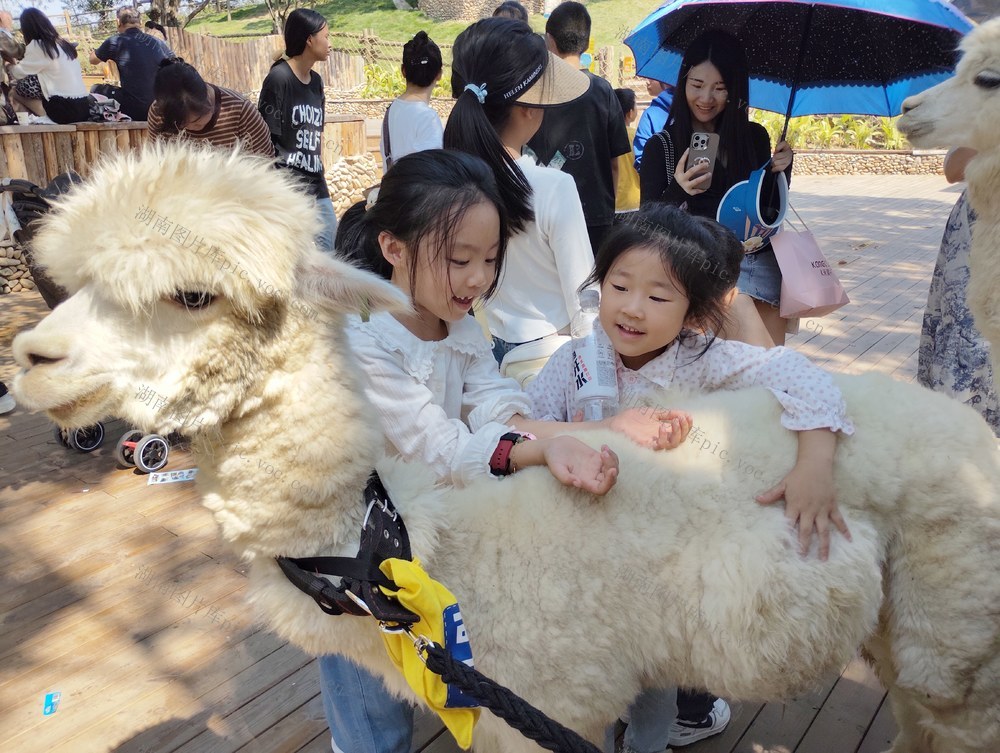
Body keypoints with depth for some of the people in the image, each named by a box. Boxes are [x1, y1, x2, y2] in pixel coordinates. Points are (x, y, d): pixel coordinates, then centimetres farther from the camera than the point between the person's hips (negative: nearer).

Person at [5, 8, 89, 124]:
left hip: (64, 111, -7)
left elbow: (18, 73, 9)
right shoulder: (63, 43, 17)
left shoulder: (36, 46, -3)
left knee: (15, 92, 7)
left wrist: (7, 66, 30)